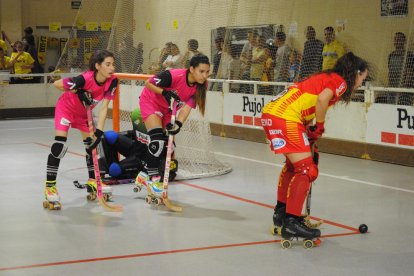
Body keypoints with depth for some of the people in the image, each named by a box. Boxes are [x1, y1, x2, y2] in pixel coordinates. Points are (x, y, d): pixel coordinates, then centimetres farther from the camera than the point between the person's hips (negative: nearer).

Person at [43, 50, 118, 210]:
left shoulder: (112, 81, -23)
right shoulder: (85, 79, -37)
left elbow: (104, 107, -21)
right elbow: (57, 84, -27)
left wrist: (99, 132, -26)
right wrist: (78, 92, -27)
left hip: (84, 112, 6)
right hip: (66, 108, -6)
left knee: (92, 144, 9)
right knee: (59, 146, -16)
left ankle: (92, 182, 26)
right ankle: (50, 186, -9)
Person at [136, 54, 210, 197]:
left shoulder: (199, 86, -17)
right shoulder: (175, 76, -34)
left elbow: (187, 107, -23)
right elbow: (148, 83, -22)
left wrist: (178, 124, -38)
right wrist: (165, 92, -36)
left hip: (167, 108, 7)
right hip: (150, 101, -7)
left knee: (167, 144, 5)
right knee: (157, 139, -21)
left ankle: (145, 173, 22)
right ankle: (153, 177, -7)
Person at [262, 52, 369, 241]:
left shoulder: (328, 78, 24)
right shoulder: (341, 81, -1)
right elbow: (322, 99, -20)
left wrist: (310, 134, 19)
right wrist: (319, 127, -7)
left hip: (270, 112, 10)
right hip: (285, 117, -10)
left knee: (294, 164, 27)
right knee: (306, 170, -6)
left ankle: (281, 211, 37)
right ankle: (291, 223, -6)